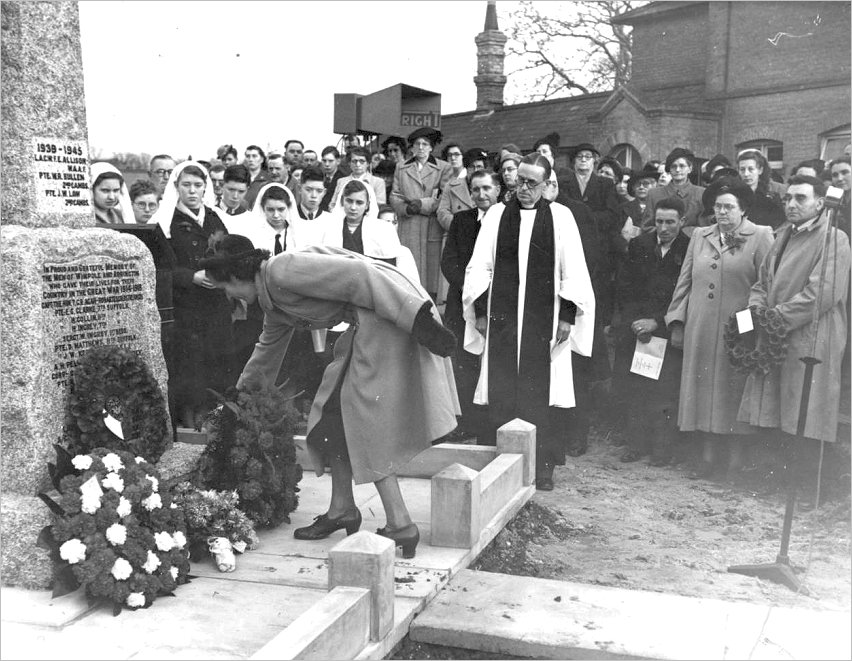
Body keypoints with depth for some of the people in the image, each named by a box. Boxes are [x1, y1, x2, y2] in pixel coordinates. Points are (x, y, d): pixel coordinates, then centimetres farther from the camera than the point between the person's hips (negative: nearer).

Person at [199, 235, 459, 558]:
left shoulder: (282, 271, -12)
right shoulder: (274, 305, 19)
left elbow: (355, 274, -19)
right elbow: (267, 350, 37)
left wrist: (415, 319, -24)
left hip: (392, 314, -9)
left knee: (366, 423, -5)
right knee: (334, 414, 13)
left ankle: (401, 527, 0)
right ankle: (341, 511, 22)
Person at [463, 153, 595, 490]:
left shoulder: (560, 217, 3)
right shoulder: (497, 214, 7)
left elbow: (572, 270, 2)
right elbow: (480, 265, 8)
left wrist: (567, 316, -4)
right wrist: (480, 310, 2)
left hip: (545, 320, -1)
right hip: (502, 317, 1)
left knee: (543, 393, 1)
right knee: (501, 393, 2)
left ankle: (543, 467, 11)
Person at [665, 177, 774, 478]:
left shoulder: (760, 236, 0)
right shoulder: (700, 236, 14)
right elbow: (684, 282, 13)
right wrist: (676, 322, 6)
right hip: (700, 331, 4)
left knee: (734, 393, 1)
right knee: (702, 389, 6)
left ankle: (736, 459, 12)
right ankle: (709, 456, 15)